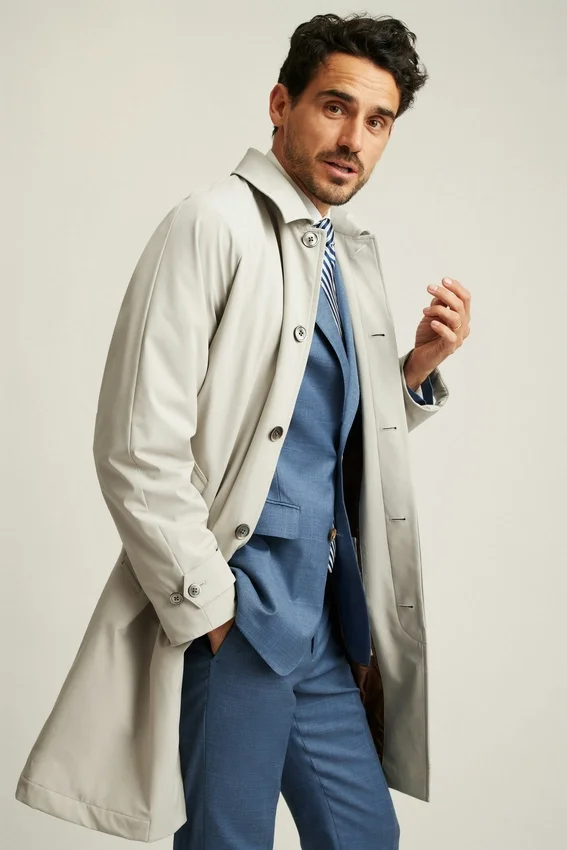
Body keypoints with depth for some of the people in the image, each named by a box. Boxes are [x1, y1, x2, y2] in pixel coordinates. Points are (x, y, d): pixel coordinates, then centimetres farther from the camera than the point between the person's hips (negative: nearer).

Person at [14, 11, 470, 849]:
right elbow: (137, 451, -16)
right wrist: (211, 608, -13)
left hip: (328, 621, 8)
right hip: (236, 620, -7)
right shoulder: (215, 222, -10)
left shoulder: (356, 255, 14)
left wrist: (420, 368, 3)